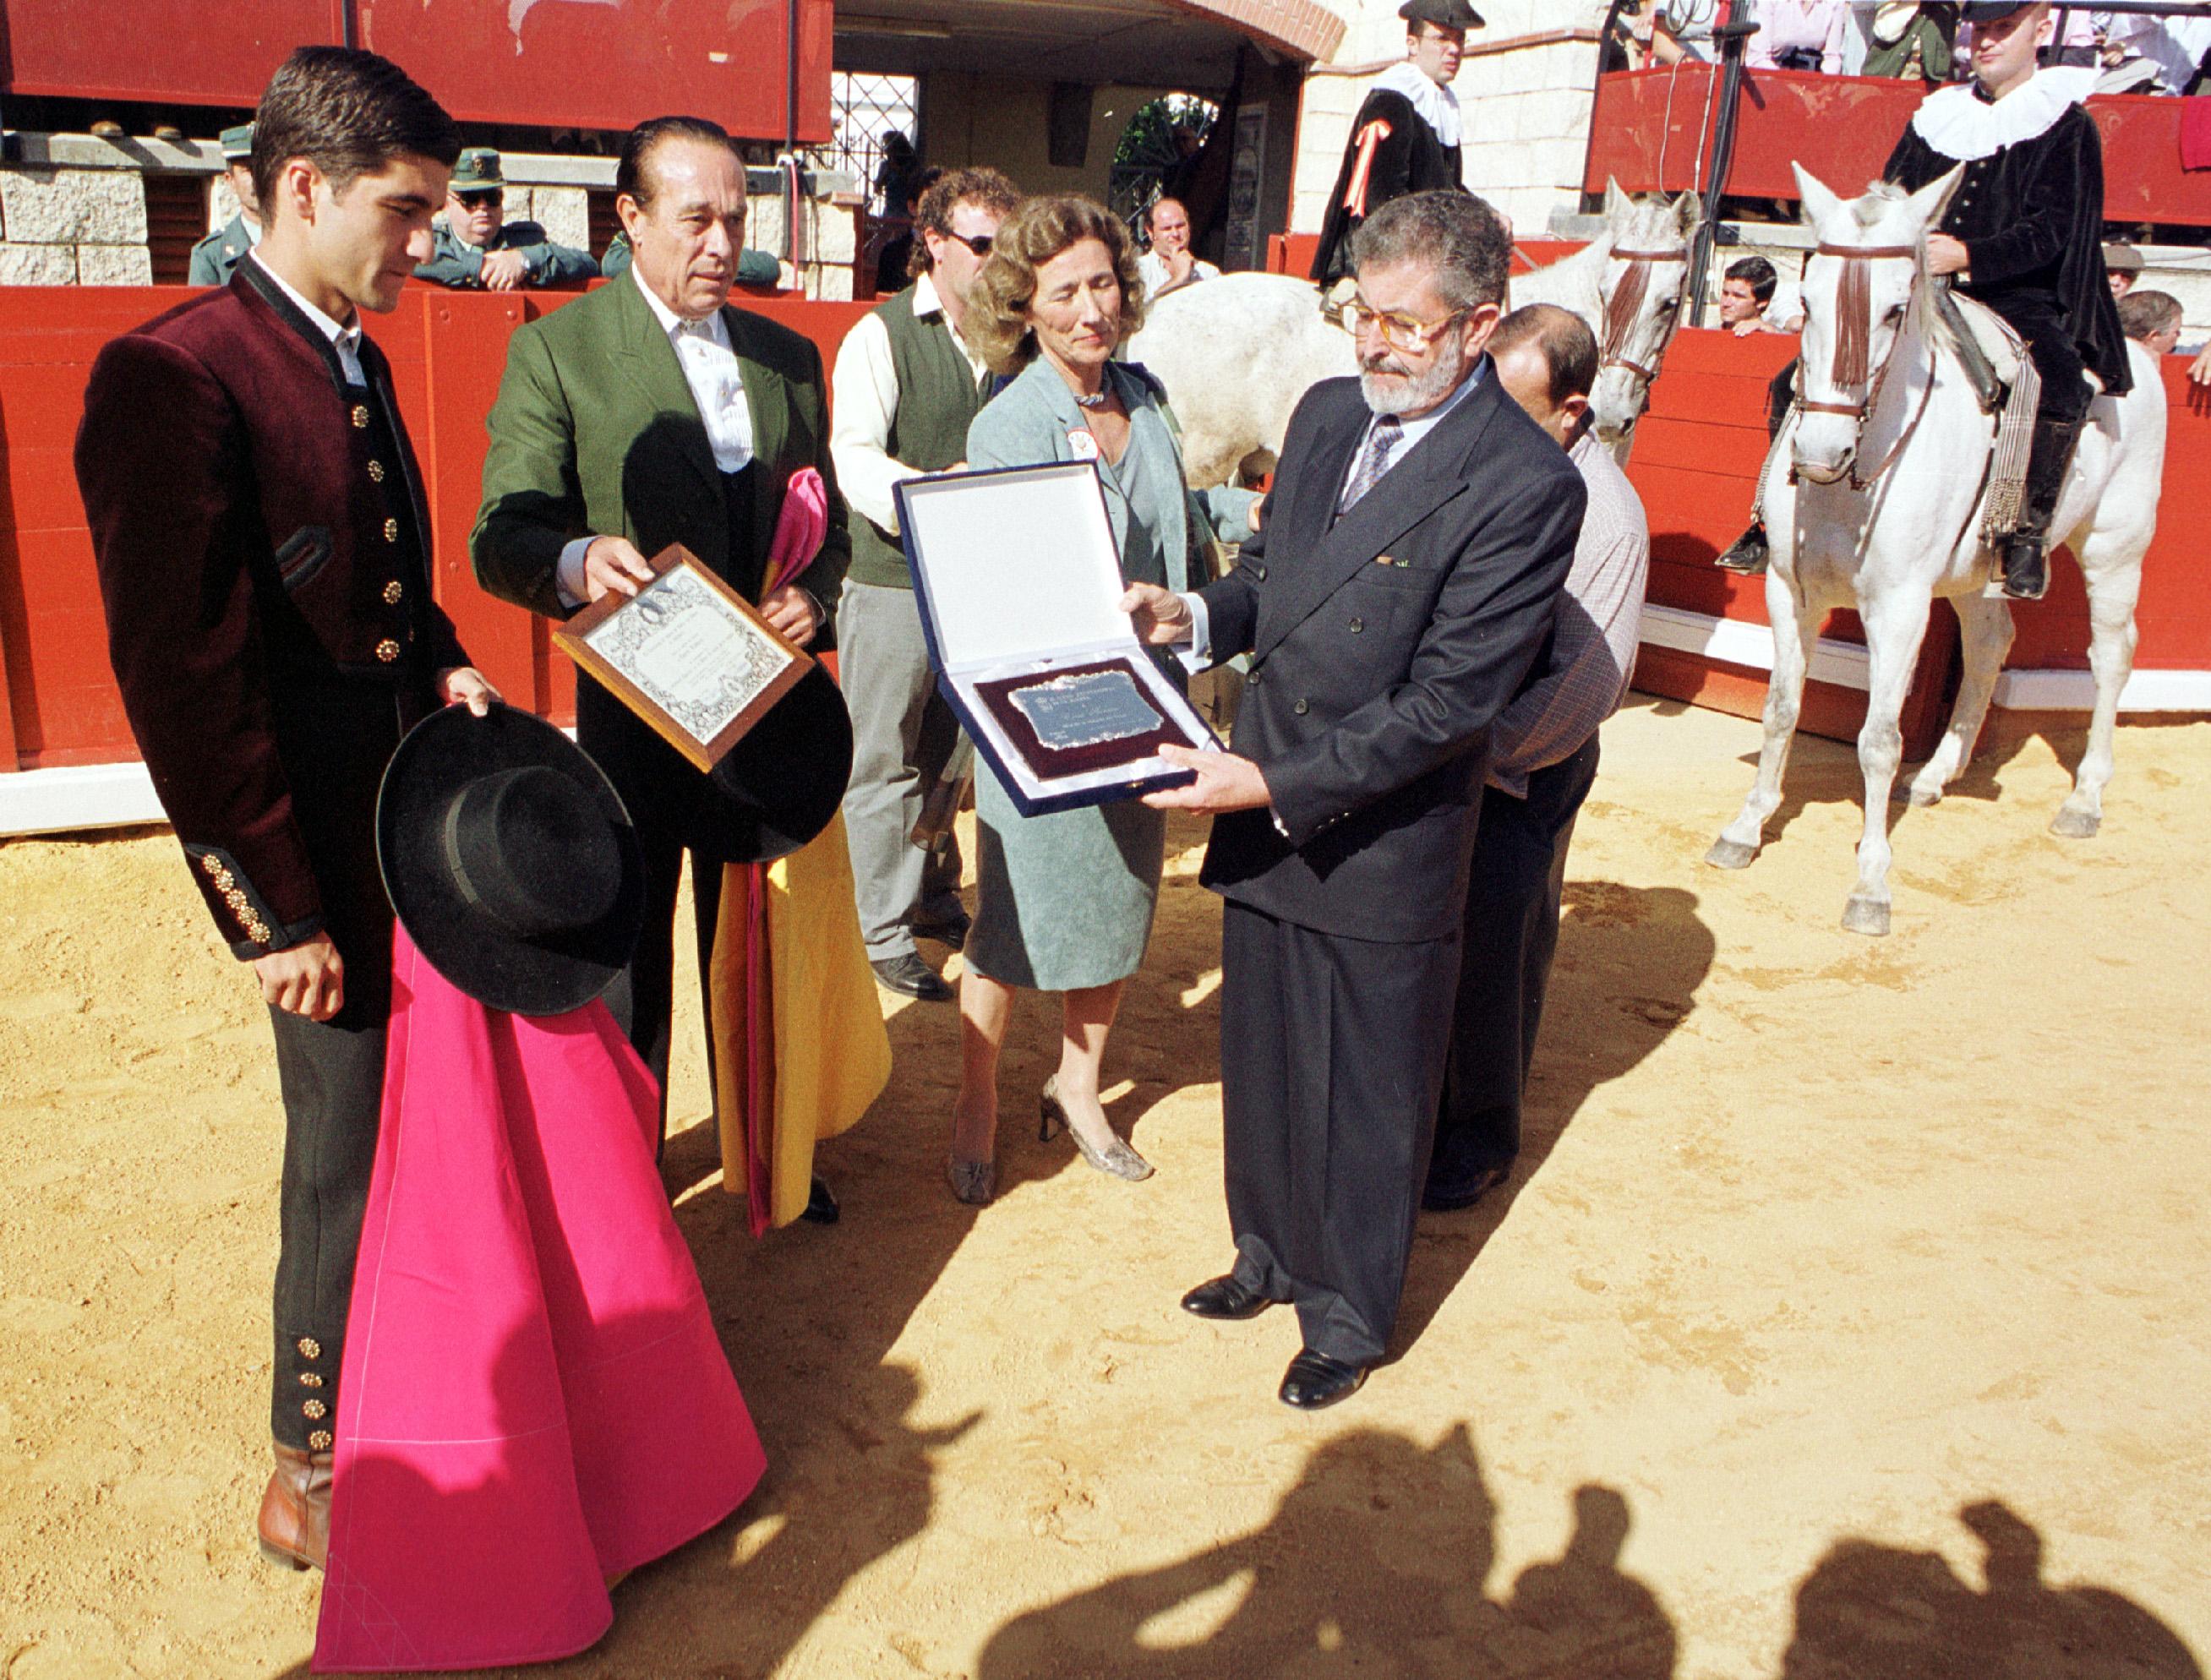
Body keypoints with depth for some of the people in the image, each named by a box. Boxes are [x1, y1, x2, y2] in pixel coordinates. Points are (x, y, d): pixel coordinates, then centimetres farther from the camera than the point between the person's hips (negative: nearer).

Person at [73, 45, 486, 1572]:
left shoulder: (357, 362, 12)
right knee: (348, 1159, 6)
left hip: (417, 822, 8)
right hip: (324, 866, -8)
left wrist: (444, 660, 5)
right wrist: (272, 911, -16)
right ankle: (318, 1459, 28)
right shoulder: (176, 377, -16)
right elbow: (182, 676, -19)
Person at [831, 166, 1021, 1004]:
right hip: (894, 586, -5)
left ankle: (935, 896, 33)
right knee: (886, 761, 3)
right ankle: (884, 932, 14)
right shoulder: (881, 338, -5)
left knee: (954, 753, 16)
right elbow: (854, 456, -16)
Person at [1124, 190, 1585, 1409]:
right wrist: (1192, 616, -4)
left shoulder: (1524, 484, -19)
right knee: (1259, 1060, 21)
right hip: (1264, 816, 7)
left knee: (1366, 1099, 12)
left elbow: (1448, 702, -21)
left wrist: (1281, 785, -23)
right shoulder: (1327, 412, 5)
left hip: (1383, 850, -6)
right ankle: (1270, 1256, 45)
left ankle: (1350, 1315, 35)